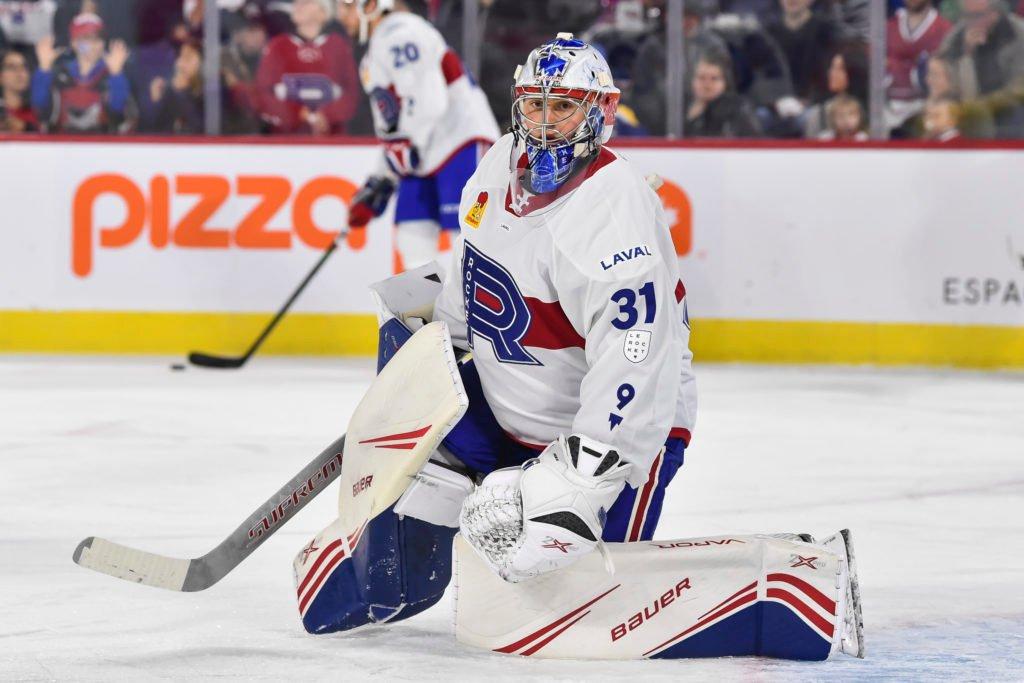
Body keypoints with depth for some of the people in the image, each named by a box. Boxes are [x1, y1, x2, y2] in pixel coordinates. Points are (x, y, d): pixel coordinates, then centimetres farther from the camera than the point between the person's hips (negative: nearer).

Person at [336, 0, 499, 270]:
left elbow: (428, 104, -22)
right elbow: (393, 129, 25)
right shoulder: (378, 48, 22)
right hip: (428, 156, 10)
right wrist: (378, 183, 20)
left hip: (462, 142, -10)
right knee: (413, 238, 4)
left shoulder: (399, 34, -11)